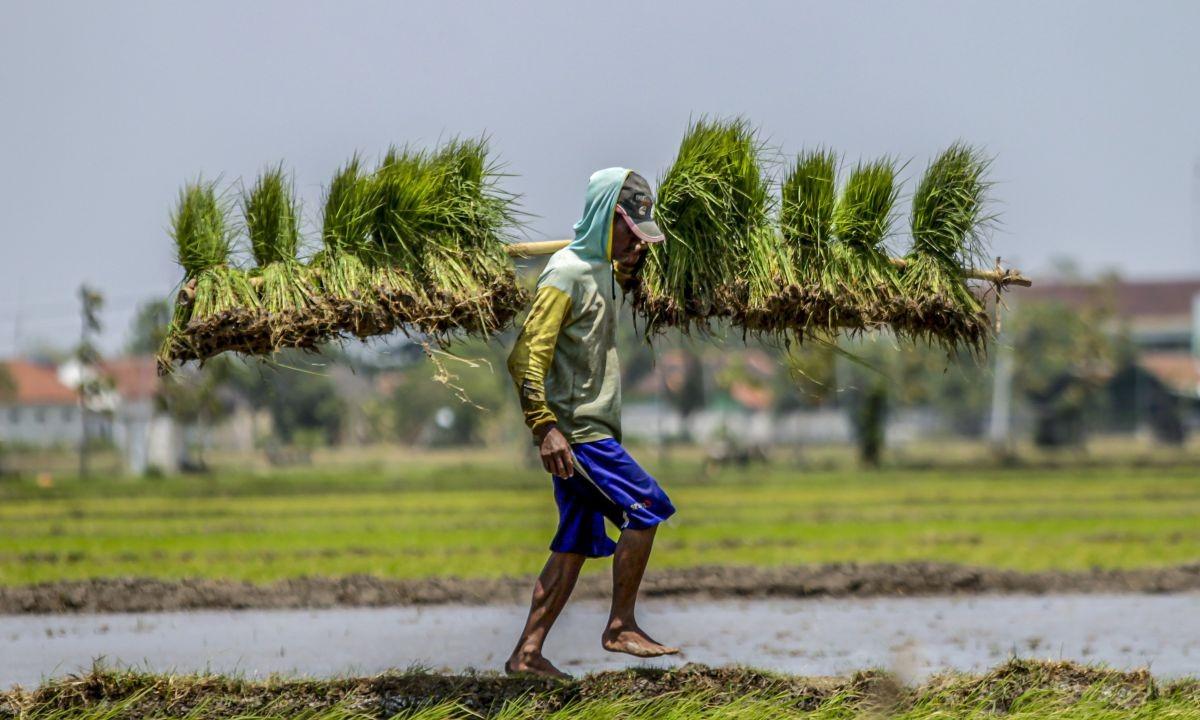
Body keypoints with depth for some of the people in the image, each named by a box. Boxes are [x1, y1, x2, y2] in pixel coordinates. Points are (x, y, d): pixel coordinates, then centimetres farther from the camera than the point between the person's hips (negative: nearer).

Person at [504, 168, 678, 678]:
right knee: (647, 506, -12)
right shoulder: (566, 275, -13)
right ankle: (620, 627, -5)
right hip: (575, 430, -9)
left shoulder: (602, 269, 15)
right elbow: (527, 355, -20)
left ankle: (527, 654, 7)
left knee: (576, 544, 6)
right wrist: (544, 427, -26)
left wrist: (630, 263, 23)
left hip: (593, 429, 9)